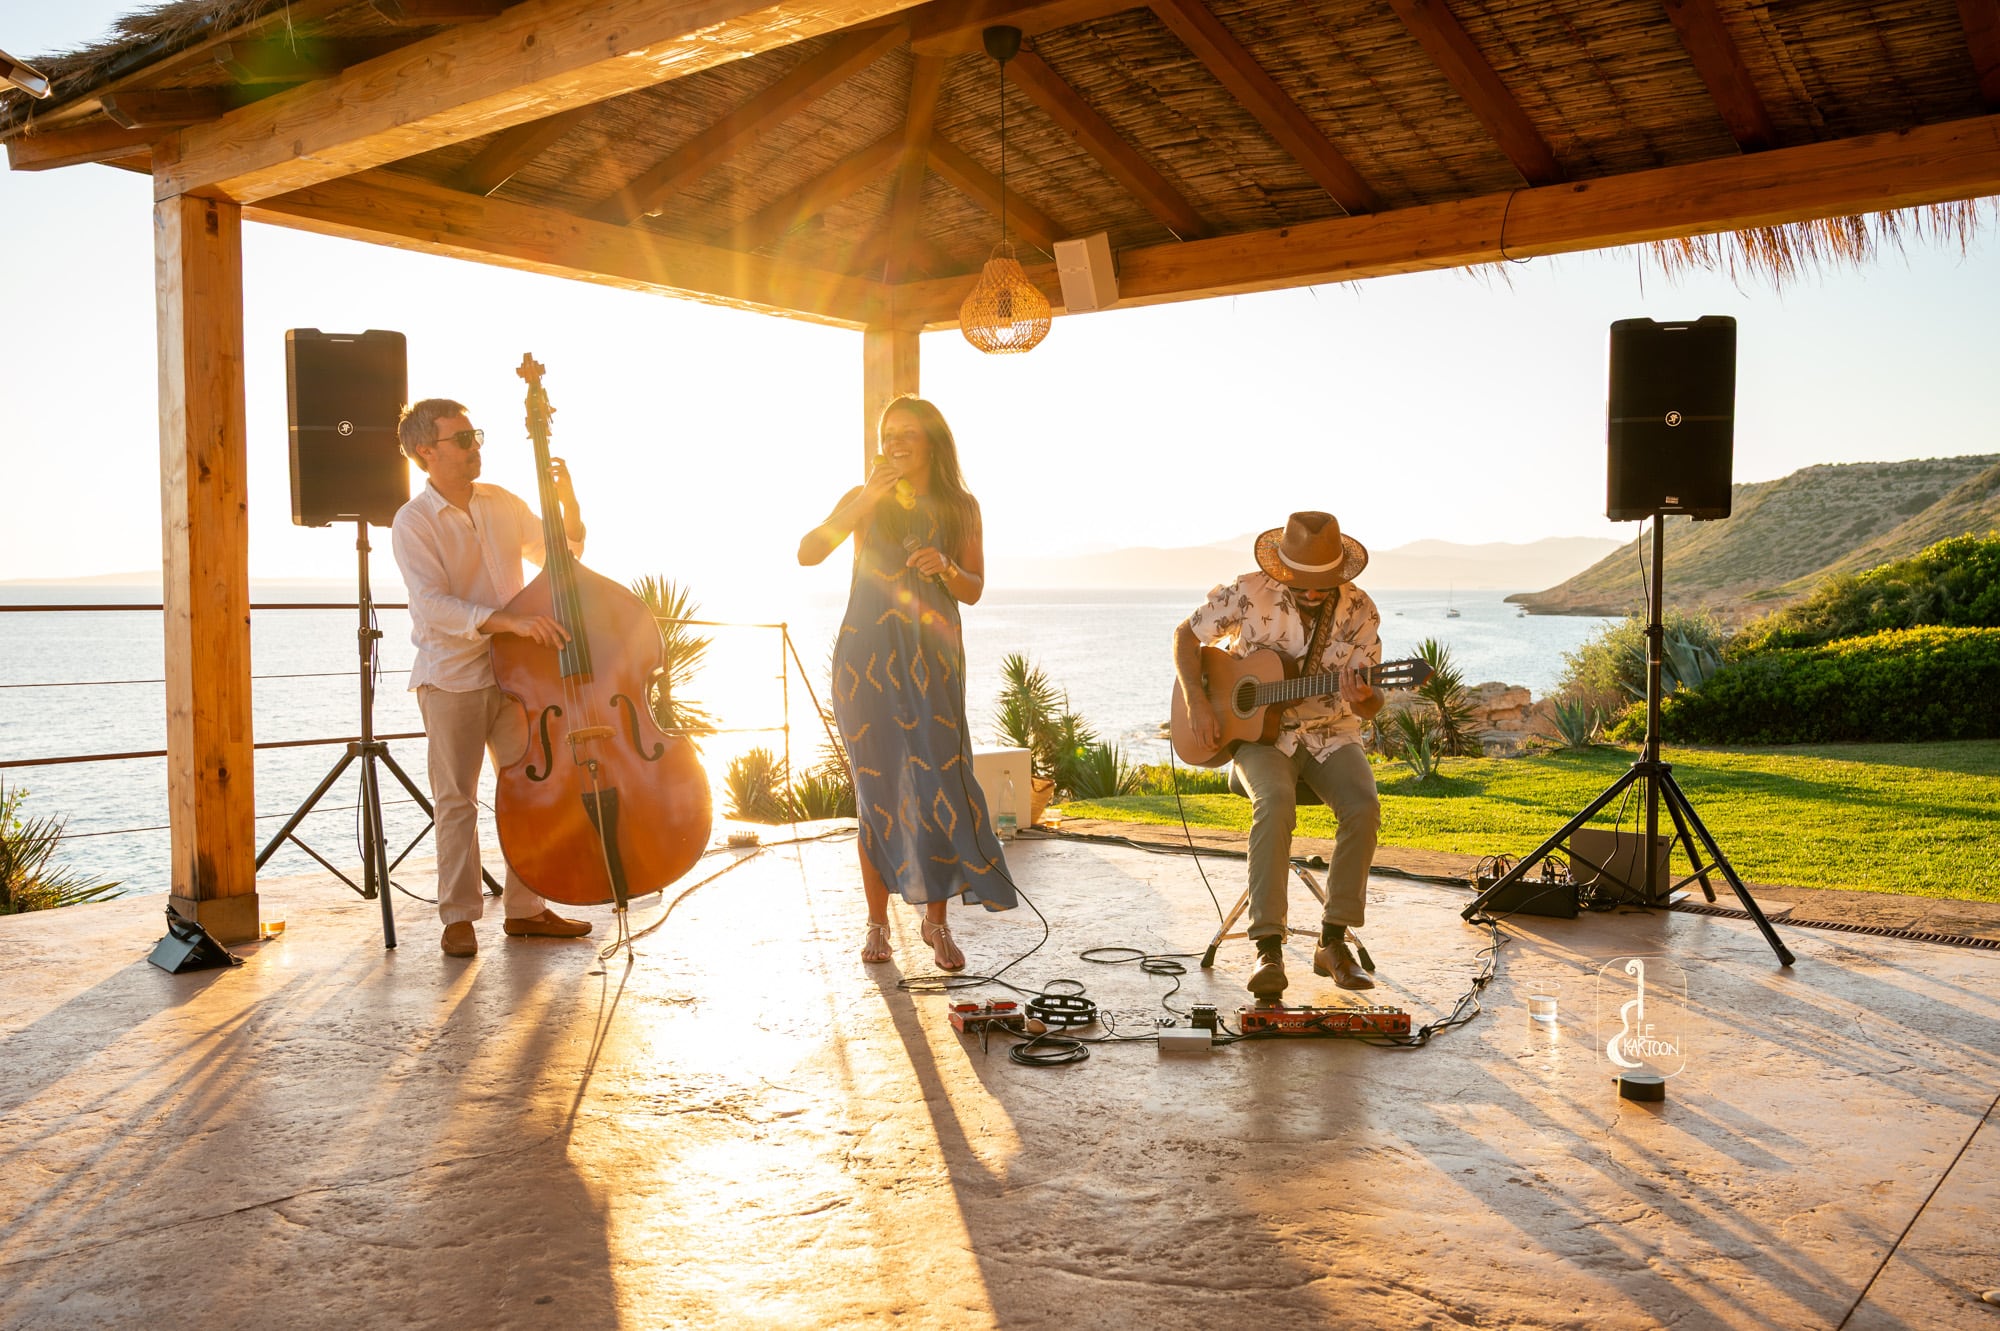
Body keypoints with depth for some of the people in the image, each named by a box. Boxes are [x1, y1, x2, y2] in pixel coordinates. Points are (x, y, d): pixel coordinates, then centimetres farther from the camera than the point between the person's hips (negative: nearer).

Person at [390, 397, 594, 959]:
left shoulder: (503, 503, 7)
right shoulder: (413, 522, -9)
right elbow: (434, 606, -21)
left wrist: (567, 503, -2)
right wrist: (509, 621, -33)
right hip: (451, 677, -5)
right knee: (456, 799, 0)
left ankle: (525, 909, 17)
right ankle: (459, 917, 12)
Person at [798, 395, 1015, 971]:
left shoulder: (960, 508, 7)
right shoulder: (864, 499, 4)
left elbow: (974, 591, 8)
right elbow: (808, 553, -10)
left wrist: (946, 567, -13)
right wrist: (866, 500, -16)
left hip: (932, 661, 1)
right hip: (869, 658, 0)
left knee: (938, 783, -5)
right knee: (878, 788, 1)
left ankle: (936, 919, 8)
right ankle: (877, 920, 12)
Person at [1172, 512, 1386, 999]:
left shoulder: (1359, 610, -4)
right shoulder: (1251, 593, -10)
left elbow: (1371, 706, -2)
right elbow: (1187, 634, 3)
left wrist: (1362, 699, -27)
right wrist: (1196, 701, -10)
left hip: (1330, 735, 2)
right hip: (1258, 730, -2)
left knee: (1364, 807, -27)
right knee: (1275, 804, -34)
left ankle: (1333, 941, -12)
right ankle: (1268, 949, -30)